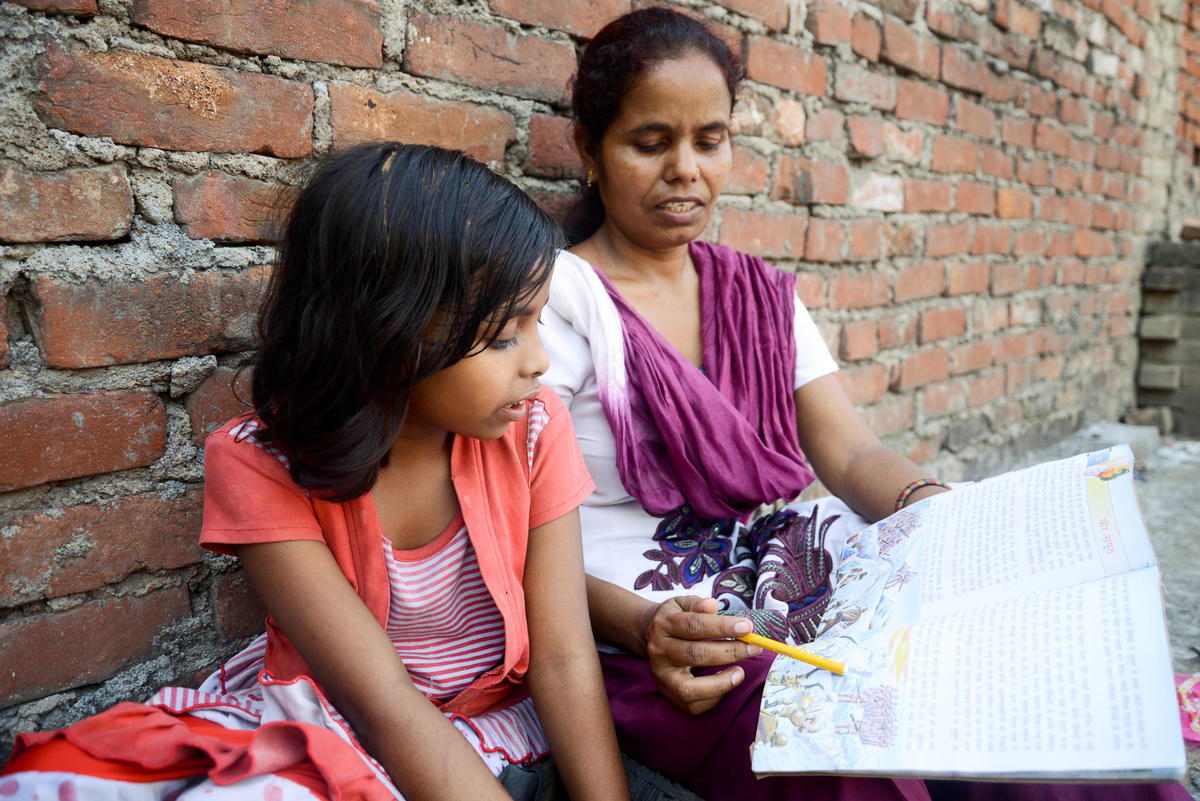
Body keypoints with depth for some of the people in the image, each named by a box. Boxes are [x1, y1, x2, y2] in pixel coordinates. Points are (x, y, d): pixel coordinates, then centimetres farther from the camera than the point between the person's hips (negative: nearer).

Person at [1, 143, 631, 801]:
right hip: (318, 719, 1)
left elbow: (563, 661, -11)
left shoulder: (532, 428, -11)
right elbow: (384, 700, -22)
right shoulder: (261, 465, -16)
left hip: (490, 733, 0)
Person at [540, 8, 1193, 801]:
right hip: (649, 641, -5)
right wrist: (642, 627, -27)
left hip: (791, 581, 6)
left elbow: (852, 454, 7)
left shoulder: (762, 293, 14)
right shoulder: (557, 299, -5)